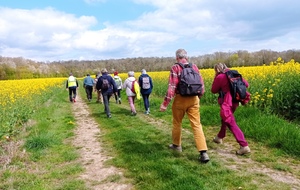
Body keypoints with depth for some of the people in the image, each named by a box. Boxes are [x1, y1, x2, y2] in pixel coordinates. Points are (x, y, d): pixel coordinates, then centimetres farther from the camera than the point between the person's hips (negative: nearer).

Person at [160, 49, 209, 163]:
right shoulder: (194, 67, 7)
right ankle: (203, 153, -9)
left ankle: (177, 145, 35)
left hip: (180, 99, -3)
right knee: (196, 124, 0)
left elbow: (172, 86, -15)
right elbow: (201, 84, 11)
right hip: (193, 99, 3)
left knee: (177, 123, 17)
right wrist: (199, 97, 28)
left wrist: (165, 103, -14)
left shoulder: (175, 68, -7)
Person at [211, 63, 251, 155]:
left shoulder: (219, 77, -10)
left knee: (231, 124, -8)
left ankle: (244, 146, -15)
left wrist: (215, 78, 6)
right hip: (235, 102, 9)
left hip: (227, 103, -8)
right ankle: (219, 137, 45)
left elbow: (214, 90, 0)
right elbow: (246, 84, 7)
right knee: (224, 119, 27)